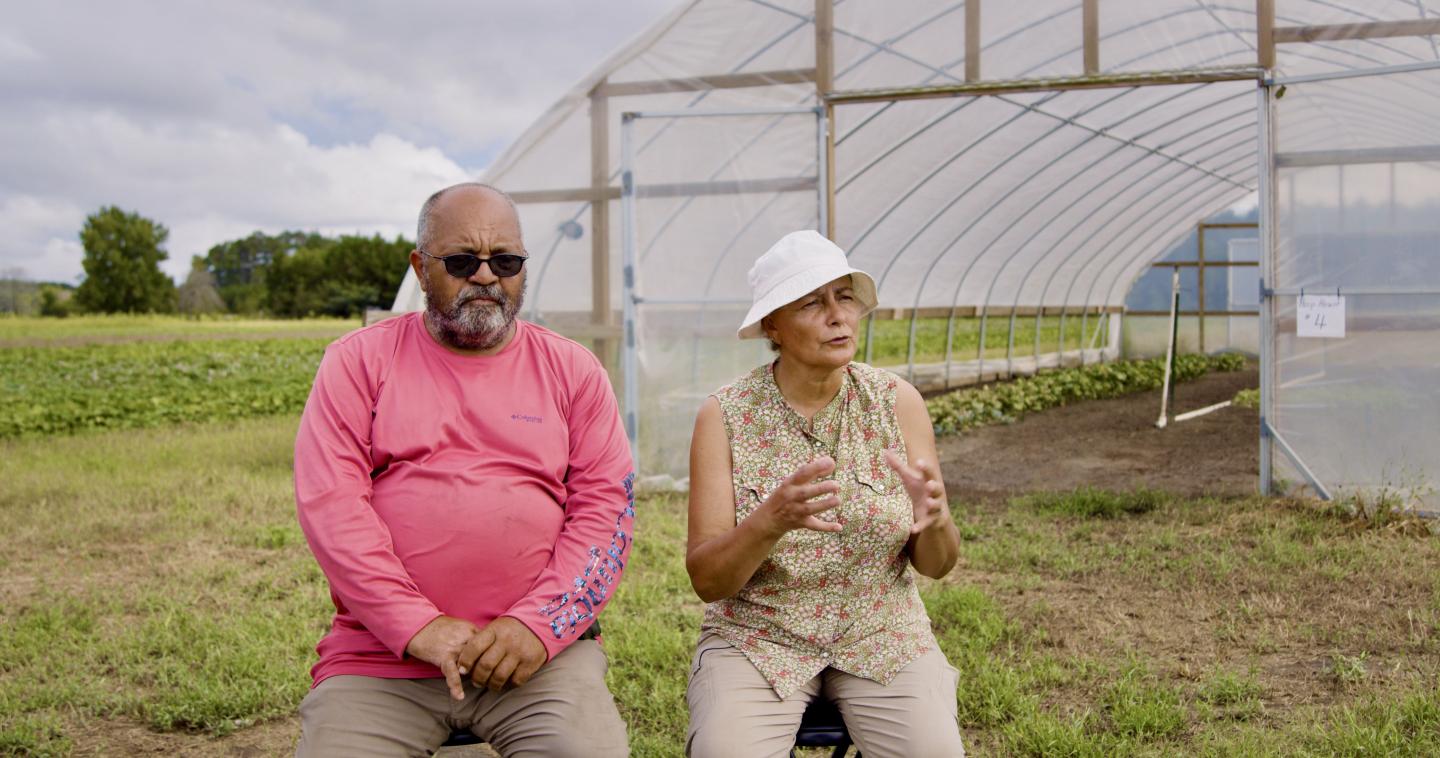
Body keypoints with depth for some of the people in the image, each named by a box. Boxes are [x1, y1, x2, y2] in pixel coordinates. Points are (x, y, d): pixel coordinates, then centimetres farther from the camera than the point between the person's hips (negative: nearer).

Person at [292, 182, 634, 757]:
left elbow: (607, 507, 4)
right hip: (380, 656, 1)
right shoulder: (359, 360, 8)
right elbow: (329, 503, -3)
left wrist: (539, 624, -11)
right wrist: (418, 626, -13)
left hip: (540, 648, 0)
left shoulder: (572, 370, 11)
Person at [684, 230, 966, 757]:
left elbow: (936, 565, 0)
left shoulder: (898, 402, -3)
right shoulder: (725, 416, -8)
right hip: (757, 635, -1)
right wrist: (771, 519, -31)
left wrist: (935, 520, -24)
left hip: (882, 633, 2)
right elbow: (706, 580, -12)